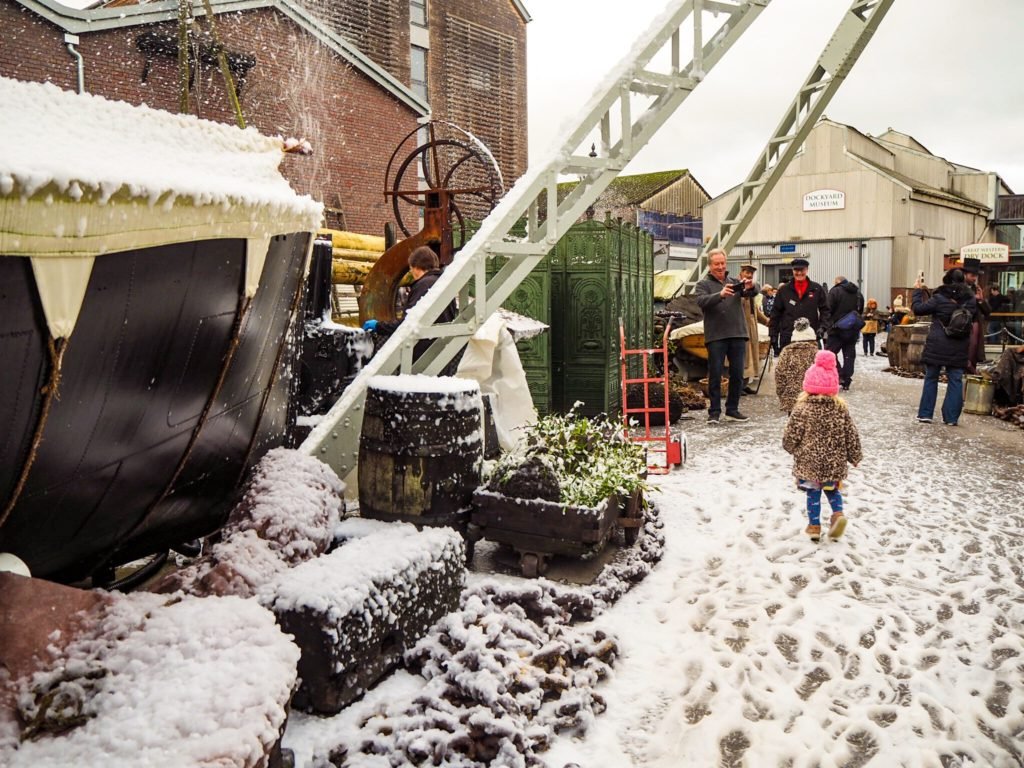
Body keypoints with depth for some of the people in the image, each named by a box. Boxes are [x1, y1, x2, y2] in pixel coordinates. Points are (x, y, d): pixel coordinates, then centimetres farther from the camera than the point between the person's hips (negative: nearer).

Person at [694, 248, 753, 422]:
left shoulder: (734, 282, 17)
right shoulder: (703, 284, 5)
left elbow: (753, 293, 2)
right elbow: (702, 301, -15)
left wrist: (750, 288, -22)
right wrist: (720, 294, -31)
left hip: (737, 334, 4)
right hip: (716, 336, -4)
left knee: (737, 374, 6)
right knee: (715, 375, -2)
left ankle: (732, 409, 15)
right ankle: (714, 411, 4)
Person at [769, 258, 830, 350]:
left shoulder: (817, 289, 4)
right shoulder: (784, 290, 5)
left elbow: (824, 310, 8)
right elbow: (776, 312, 7)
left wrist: (822, 327, -6)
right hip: (787, 338, 0)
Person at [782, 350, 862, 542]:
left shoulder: (802, 409, -15)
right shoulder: (841, 409, -5)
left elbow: (791, 436, -12)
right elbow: (851, 436, 1)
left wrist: (791, 448, 11)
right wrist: (854, 457, 15)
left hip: (809, 462, -3)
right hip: (834, 463, 3)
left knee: (813, 493, 12)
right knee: (832, 489, 24)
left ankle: (814, 525, 18)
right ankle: (838, 514, 5)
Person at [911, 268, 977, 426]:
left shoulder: (939, 298, -11)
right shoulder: (970, 299, 2)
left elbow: (918, 309, -6)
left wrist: (918, 291, 6)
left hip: (937, 346, -3)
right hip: (959, 348, 3)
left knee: (931, 378, 7)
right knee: (955, 380, 6)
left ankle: (925, 414, 8)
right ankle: (951, 417, 6)